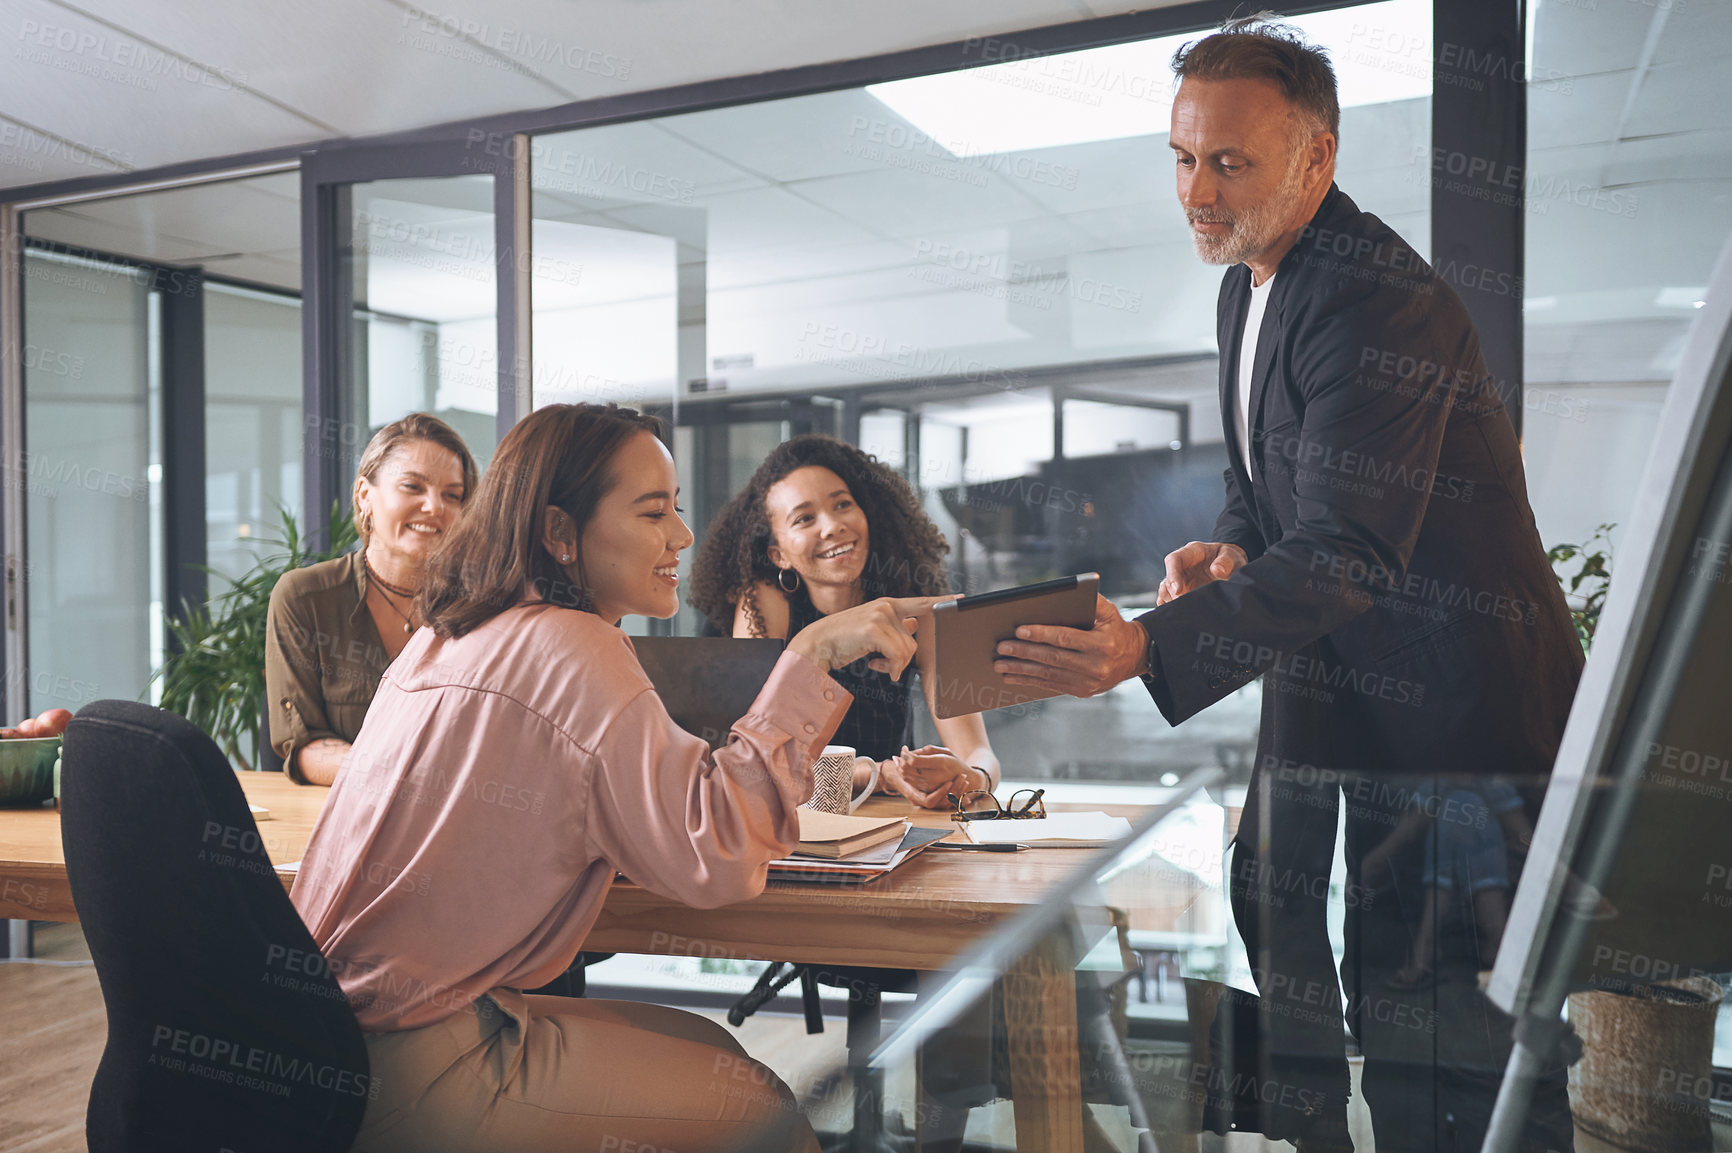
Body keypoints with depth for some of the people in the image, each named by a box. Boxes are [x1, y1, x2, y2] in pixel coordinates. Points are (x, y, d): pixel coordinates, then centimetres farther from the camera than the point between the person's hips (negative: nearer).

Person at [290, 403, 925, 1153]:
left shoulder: (446, 638, 11)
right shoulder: (572, 649, -17)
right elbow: (714, 860, -24)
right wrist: (809, 658, -21)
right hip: (404, 1069, -9)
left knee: (704, 1047, 12)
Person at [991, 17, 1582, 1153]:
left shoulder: (1376, 299, -22)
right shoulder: (1250, 283, 8)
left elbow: (1344, 550, -31)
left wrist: (1147, 648, -39)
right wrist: (1225, 549, -5)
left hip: (1462, 697, -8)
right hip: (1339, 684, 9)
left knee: (1464, 1035, -1)